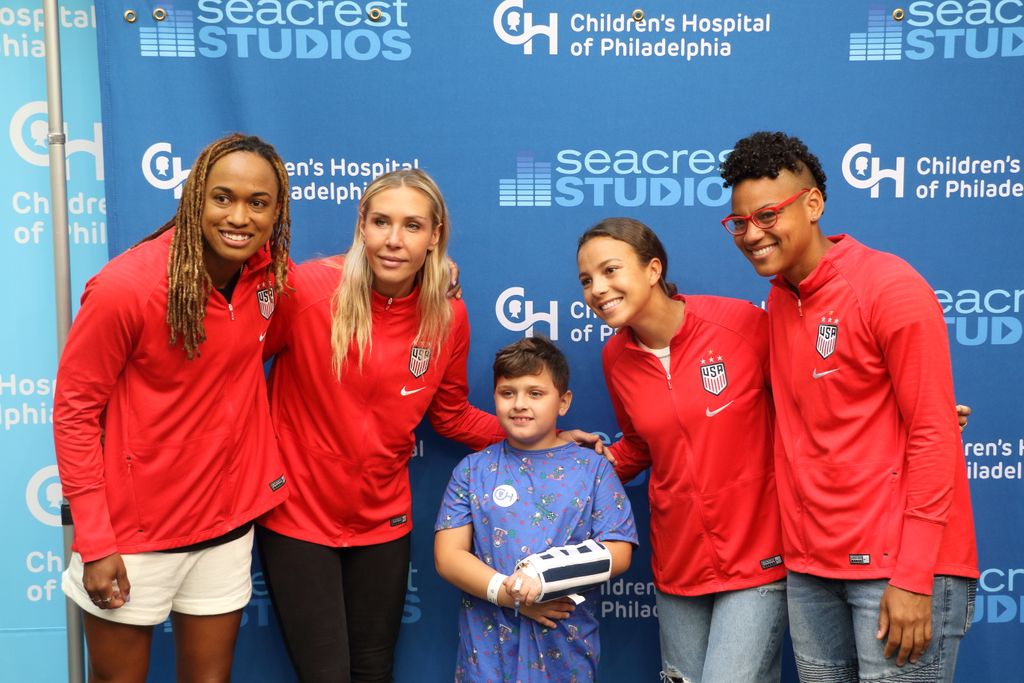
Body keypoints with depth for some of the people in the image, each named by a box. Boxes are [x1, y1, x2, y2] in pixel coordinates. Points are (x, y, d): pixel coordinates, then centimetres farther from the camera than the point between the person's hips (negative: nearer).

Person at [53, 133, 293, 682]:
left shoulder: (268, 270, -7)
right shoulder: (125, 286, -20)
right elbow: (74, 412, -13)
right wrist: (94, 543, -15)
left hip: (226, 519, 4)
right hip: (133, 529, -4)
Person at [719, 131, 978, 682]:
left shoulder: (890, 287, -11)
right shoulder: (778, 301, 10)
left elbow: (933, 435, -13)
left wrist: (913, 578, -16)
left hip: (900, 564, -6)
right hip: (809, 566, 6)